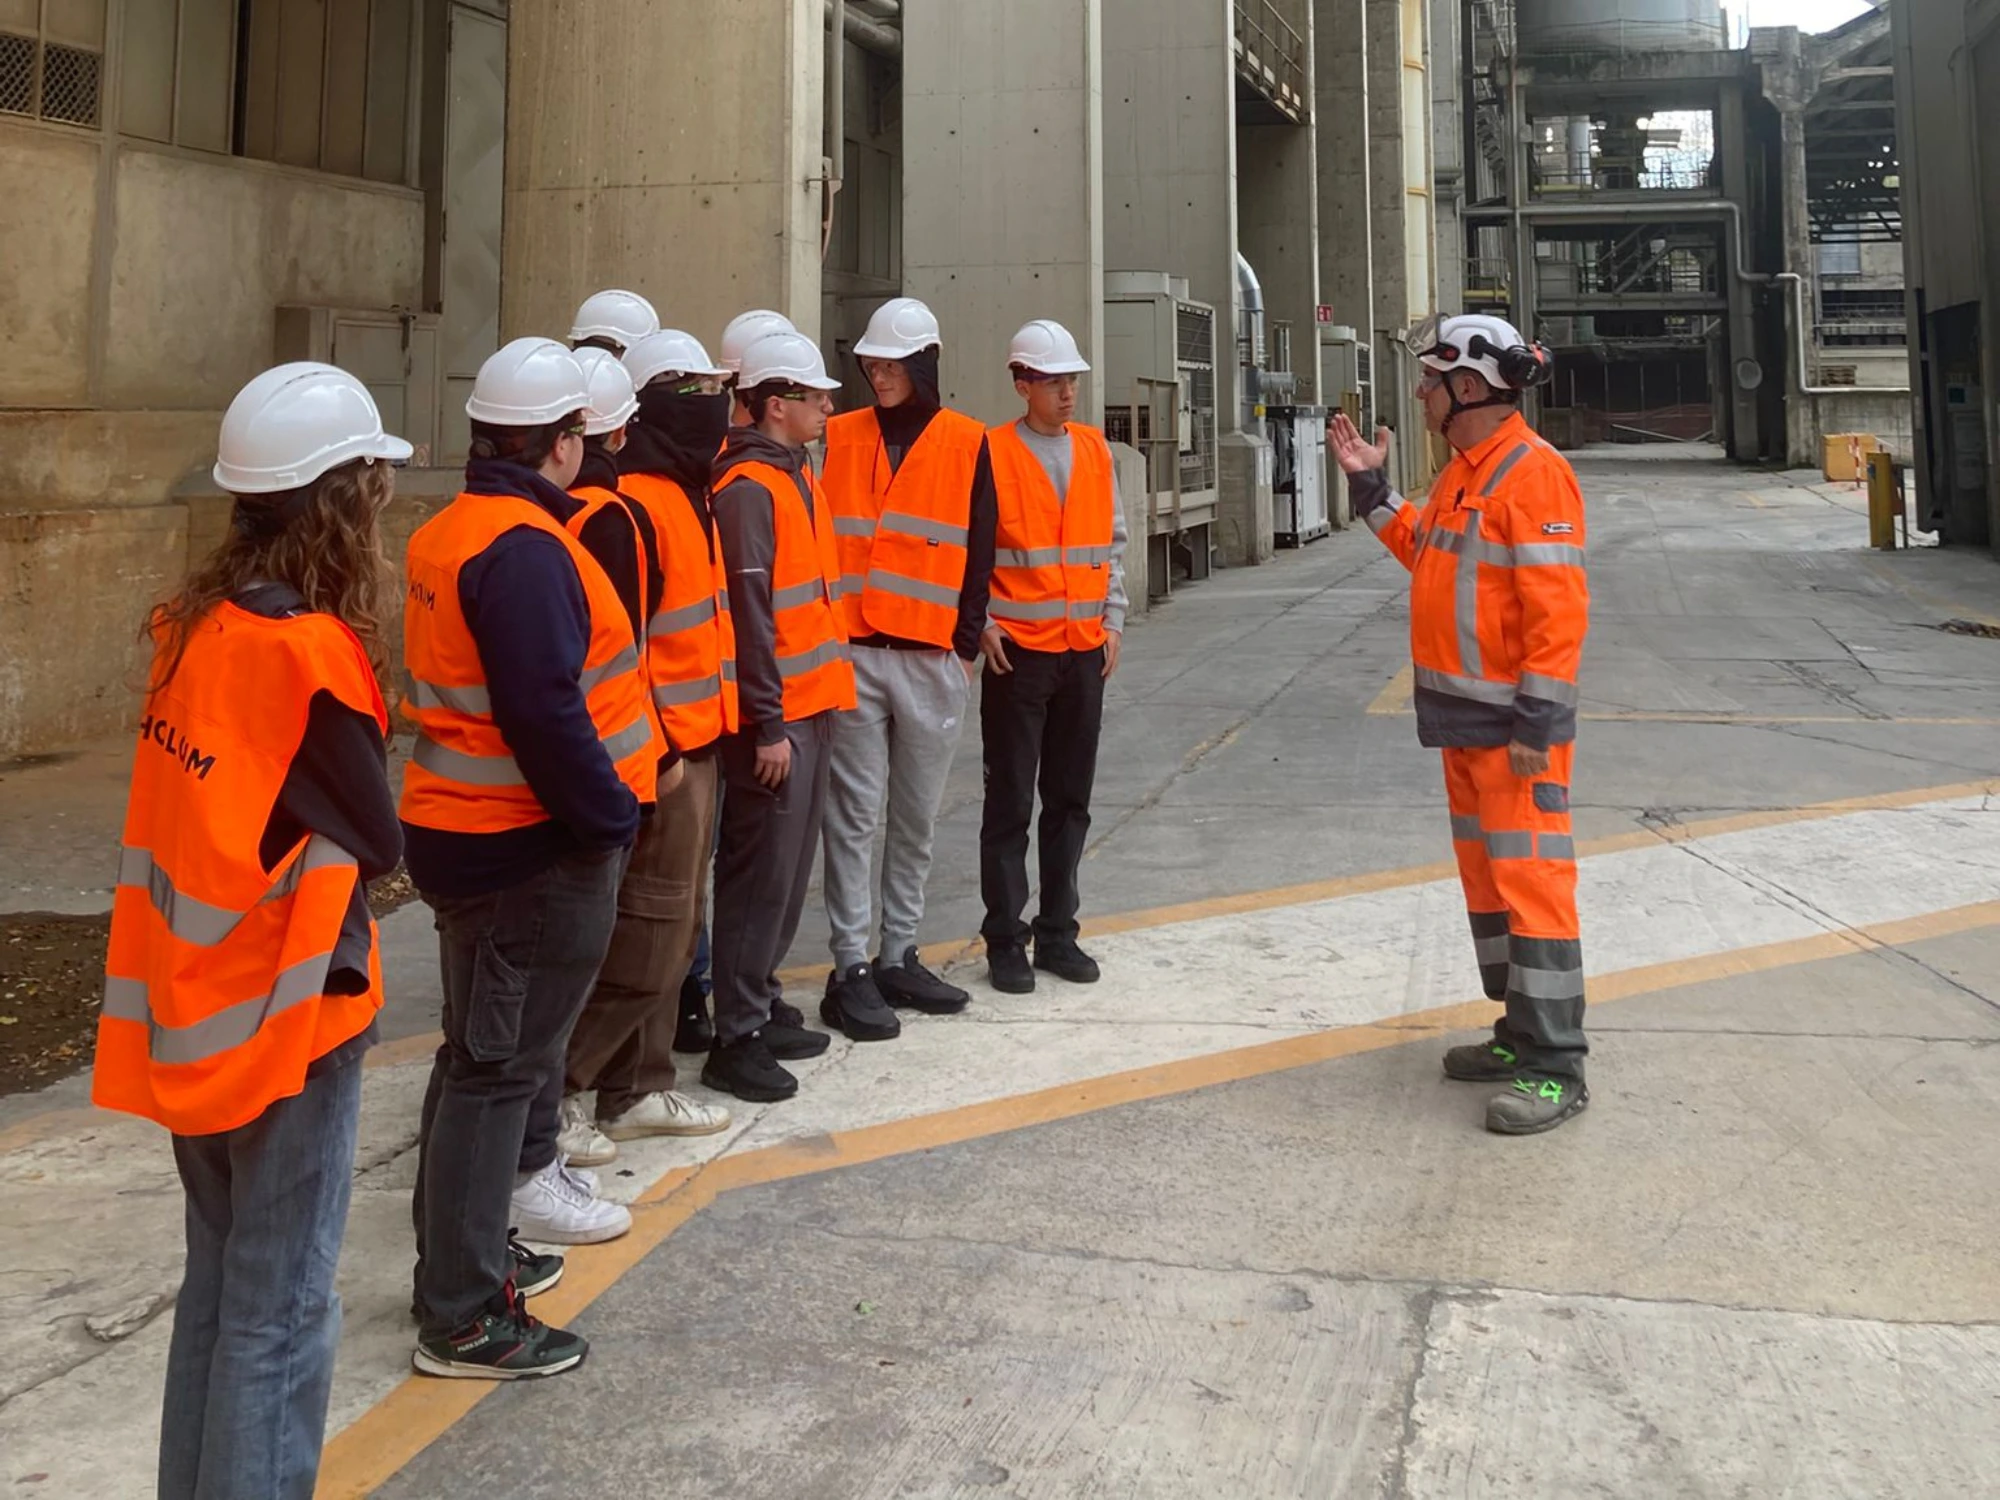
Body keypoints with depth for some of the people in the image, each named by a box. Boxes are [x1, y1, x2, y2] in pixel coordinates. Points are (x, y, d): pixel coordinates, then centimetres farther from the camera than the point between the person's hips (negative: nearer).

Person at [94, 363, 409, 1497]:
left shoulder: (194, 625, 3)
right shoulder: (311, 652, -20)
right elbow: (378, 843, -13)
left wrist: (313, 850, -3)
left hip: (191, 1011, 8)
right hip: (284, 1014, -8)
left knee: (221, 1283, 20)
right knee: (280, 1310, 4)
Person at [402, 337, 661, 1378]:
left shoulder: (450, 534, 11)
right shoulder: (524, 548, -20)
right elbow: (545, 713, -27)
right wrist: (610, 814, -16)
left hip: (463, 830, 10)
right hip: (530, 850, -10)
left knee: (483, 1054, 21)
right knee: (498, 1066, -2)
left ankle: (460, 1261, 35)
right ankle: (464, 1319, 7)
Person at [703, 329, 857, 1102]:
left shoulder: (796, 477, 15)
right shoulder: (749, 488, -15)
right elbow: (748, 615, -18)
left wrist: (818, 703, 19)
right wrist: (767, 725, -19)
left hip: (809, 705, 9)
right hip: (775, 717, -9)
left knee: (788, 866, 15)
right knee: (762, 872, -5)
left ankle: (763, 1004, 27)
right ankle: (736, 1038, 3)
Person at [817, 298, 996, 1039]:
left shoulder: (967, 444, 5)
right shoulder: (840, 437, 6)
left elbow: (978, 552, 5)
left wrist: (966, 643, 0)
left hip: (932, 658, 1)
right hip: (851, 654, -1)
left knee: (917, 817, 9)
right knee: (854, 814, 0)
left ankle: (898, 957, 20)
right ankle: (850, 968, 6)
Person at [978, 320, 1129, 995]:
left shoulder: (1095, 449, 9)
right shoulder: (992, 453, -5)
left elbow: (1113, 540, 14)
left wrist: (1113, 620, 8)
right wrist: (980, 623, -11)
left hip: (1085, 650, 5)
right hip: (1017, 651, -5)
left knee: (1070, 799, 10)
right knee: (1010, 801, 1)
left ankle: (1057, 933, 21)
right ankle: (1005, 941, 10)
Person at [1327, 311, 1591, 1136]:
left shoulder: (1532, 473, -17)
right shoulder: (1463, 472, 13)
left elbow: (1559, 610, -21)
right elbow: (1428, 554, 25)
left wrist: (1536, 722, -23)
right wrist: (1371, 487, 20)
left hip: (1514, 726, -10)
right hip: (1463, 720, 10)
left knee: (1531, 882, -7)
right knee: (1485, 878, 15)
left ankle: (1554, 1069, -1)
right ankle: (1522, 1035, 27)